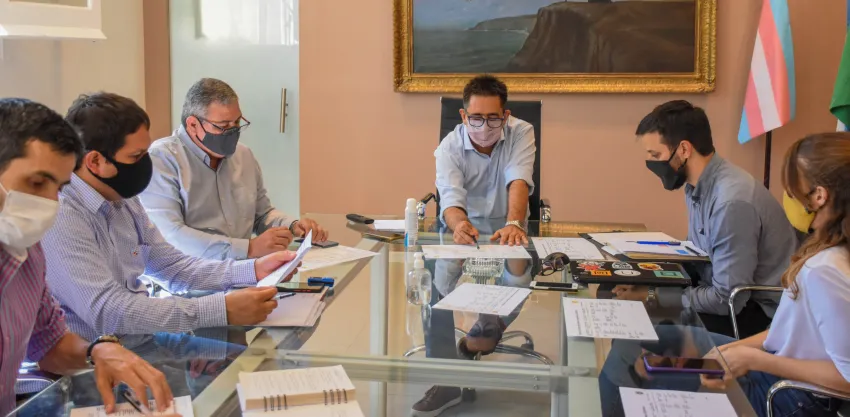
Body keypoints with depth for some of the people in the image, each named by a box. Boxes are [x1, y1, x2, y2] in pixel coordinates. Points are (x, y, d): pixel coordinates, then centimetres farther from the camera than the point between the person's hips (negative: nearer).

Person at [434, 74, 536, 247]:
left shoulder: (521, 132, -5)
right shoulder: (449, 147, -8)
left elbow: (518, 182, -17)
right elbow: (452, 202, -19)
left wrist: (514, 224, -35)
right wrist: (461, 225, -41)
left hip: (509, 233, 2)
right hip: (467, 233, -2)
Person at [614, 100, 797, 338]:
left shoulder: (732, 201, -27)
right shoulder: (698, 185, 0)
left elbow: (727, 299, -25)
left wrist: (652, 296, -20)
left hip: (764, 312, -8)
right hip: (738, 297, 8)